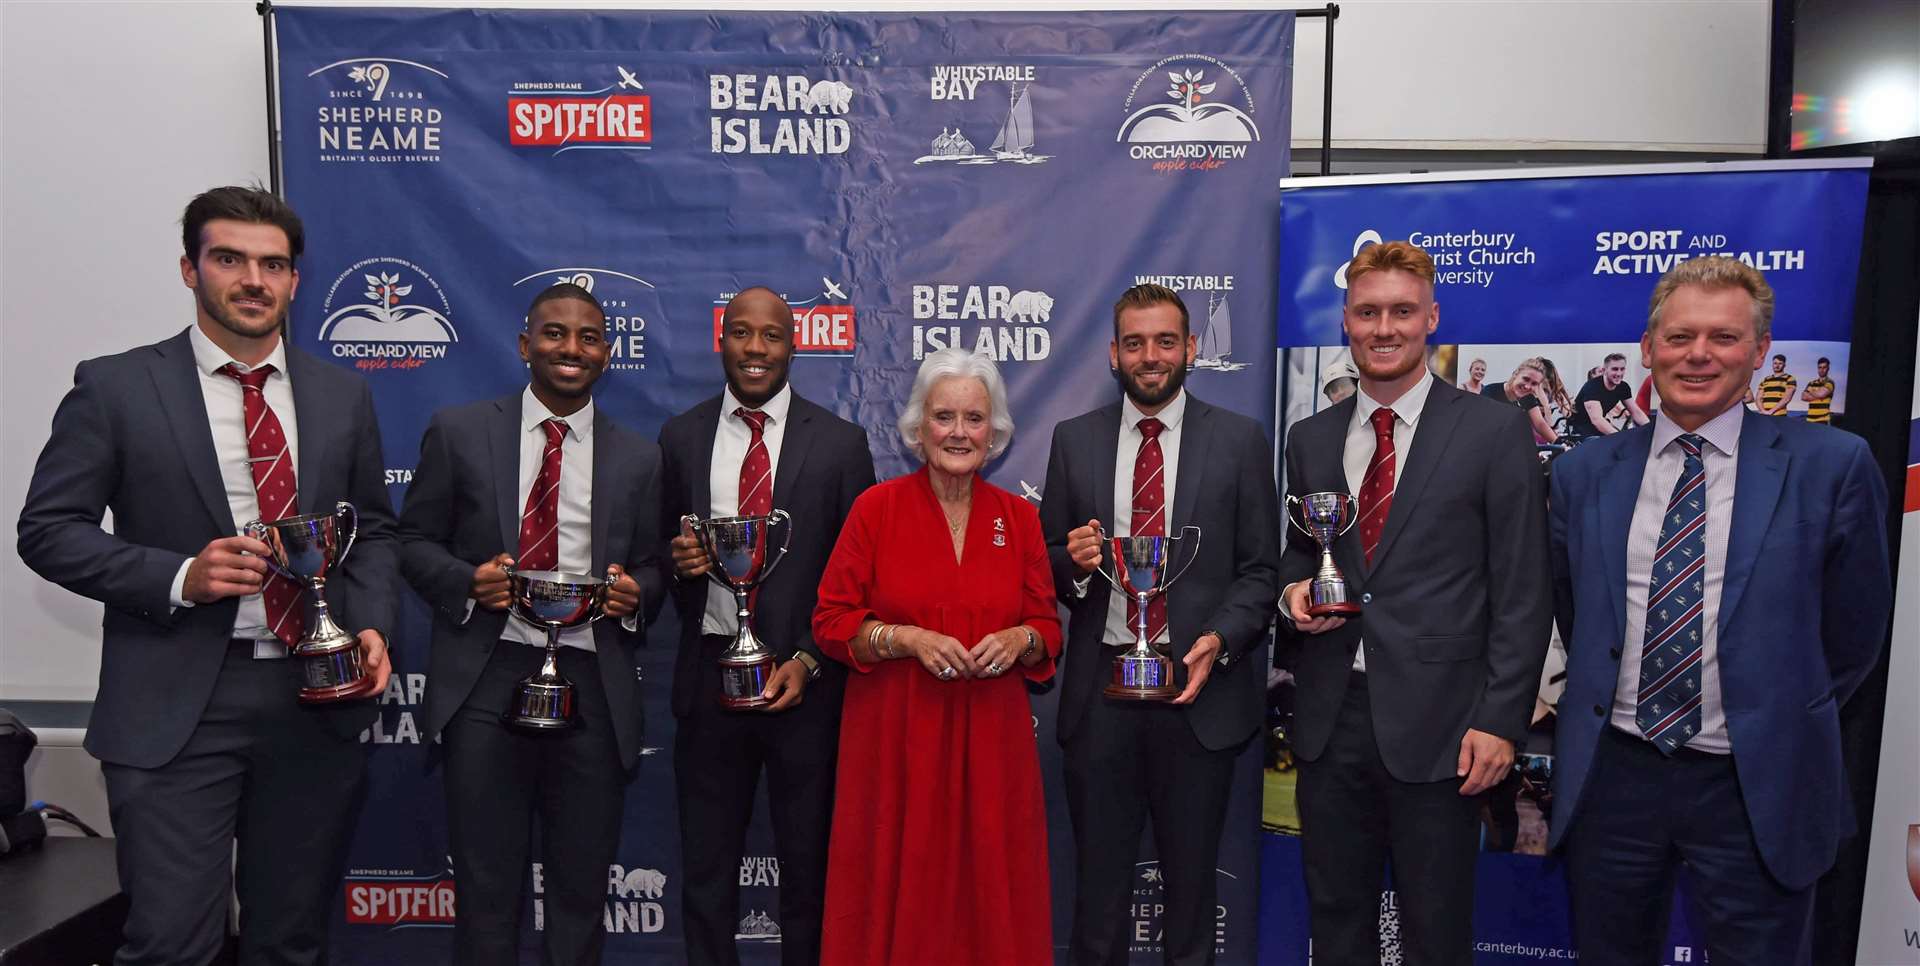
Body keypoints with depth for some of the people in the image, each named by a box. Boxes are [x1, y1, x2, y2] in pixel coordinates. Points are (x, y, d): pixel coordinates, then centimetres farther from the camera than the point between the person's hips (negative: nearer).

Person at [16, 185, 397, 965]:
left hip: (318, 697, 3)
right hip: (175, 704, -3)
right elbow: (48, 530, -1)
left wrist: (371, 625, -4)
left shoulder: (343, 395, 7)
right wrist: (178, 577, -17)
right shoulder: (115, 387, -1)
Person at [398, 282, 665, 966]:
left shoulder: (638, 458, 8)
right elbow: (415, 541, 7)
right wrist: (467, 581, -12)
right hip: (486, 682, -1)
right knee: (486, 885, 9)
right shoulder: (458, 432, 5)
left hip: (593, 687, 1)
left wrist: (634, 593, -10)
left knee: (581, 889, 12)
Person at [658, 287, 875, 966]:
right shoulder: (680, 438, 6)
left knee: (809, 870, 11)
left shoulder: (840, 443, 0)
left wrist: (810, 661, -9)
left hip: (804, 680, -1)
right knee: (706, 870, 13)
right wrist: (676, 560, -12)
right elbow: (659, 554, 11)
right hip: (710, 675, 2)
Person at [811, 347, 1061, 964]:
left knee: (989, 886, 8)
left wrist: (1020, 639, -11)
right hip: (896, 734, -2)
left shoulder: (1019, 517, 5)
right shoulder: (876, 507, -3)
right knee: (899, 889, 4)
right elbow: (831, 623, -2)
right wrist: (905, 639, -16)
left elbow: (1048, 625, 9)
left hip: (990, 735, 2)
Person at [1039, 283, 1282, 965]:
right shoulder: (1074, 440, 7)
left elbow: (1260, 569, 1)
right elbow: (1050, 561, 10)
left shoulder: (1240, 441, 2)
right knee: (1098, 883, 11)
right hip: (1099, 689, 1)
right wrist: (1072, 560, -12)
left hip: (1199, 686, -1)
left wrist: (1218, 640, -15)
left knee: (1191, 879, 13)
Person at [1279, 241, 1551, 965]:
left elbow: (1522, 594, -5)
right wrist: (1294, 591, -4)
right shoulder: (1310, 439, 9)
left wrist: (1501, 720, -10)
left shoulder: (1495, 432, -3)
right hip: (1330, 718, 4)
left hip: (1435, 723, -3)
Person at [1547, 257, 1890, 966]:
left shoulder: (1832, 466, -5)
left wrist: (1785, 722, 10)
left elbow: (1854, 629, 4)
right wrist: (1614, 701, 12)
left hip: (1757, 787, -2)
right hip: (1611, 774, 2)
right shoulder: (1584, 473, 2)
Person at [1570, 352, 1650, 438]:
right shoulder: (1592, 386, -25)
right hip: (1581, 433, -7)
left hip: (1601, 430, 7)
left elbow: (1636, 412, 1)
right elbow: (1596, 419, -36)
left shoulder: (1623, 387, -3)